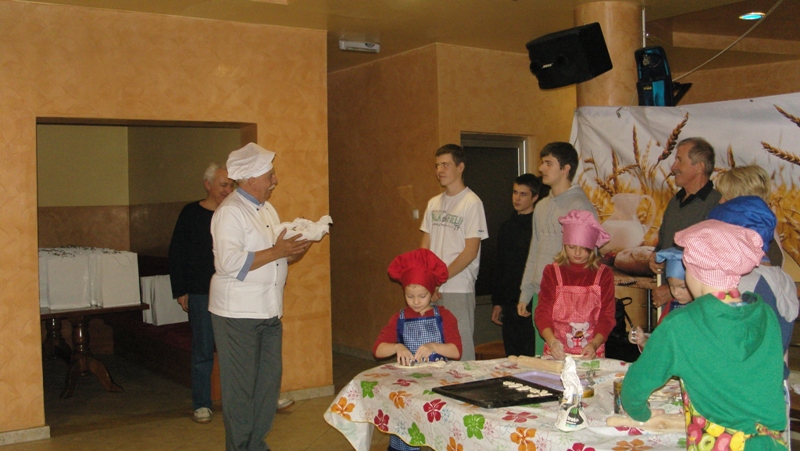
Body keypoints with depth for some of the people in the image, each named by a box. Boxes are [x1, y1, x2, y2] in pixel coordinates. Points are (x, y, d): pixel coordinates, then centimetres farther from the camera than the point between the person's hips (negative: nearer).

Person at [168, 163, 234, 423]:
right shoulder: (191, 214, -1)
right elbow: (177, 254, 0)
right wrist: (180, 291, -4)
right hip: (201, 294, -2)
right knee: (203, 350, 6)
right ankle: (201, 404, 17)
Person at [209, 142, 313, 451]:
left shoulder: (267, 210, 15)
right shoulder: (230, 212, -13)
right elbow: (231, 263, -24)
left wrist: (297, 250, 1)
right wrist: (277, 252, -20)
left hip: (270, 311, 9)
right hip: (238, 313, -9)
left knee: (269, 382, 13)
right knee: (241, 387, 0)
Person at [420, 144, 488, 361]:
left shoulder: (472, 203, -5)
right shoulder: (434, 203, 14)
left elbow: (471, 251, -10)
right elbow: (425, 246, 14)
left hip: (458, 289, -6)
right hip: (431, 290, 6)